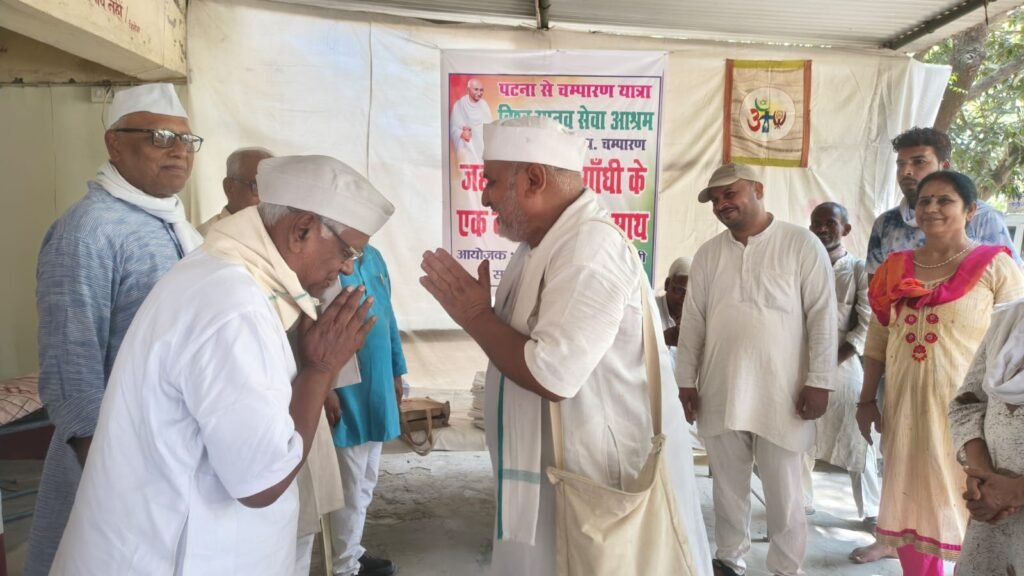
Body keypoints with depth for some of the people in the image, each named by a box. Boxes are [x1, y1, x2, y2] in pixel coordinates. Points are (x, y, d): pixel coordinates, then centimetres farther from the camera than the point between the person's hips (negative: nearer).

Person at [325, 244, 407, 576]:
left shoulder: (374, 257, 9)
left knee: (365, 484, 19)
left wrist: (396, 371, 15)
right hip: (346, 393, -8)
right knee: (350, 488, 4)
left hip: (378, 388, 8)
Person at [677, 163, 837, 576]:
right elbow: (693, 321, 9)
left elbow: (822, 317, -7)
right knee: (728, 484, 15)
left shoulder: (802, 245, -5)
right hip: (719, 392, 4)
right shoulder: (708, 254, 8)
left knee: (783, 491, 7)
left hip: (781, 394, -4)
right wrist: (686, 380, 7)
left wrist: (819, 382, -10)